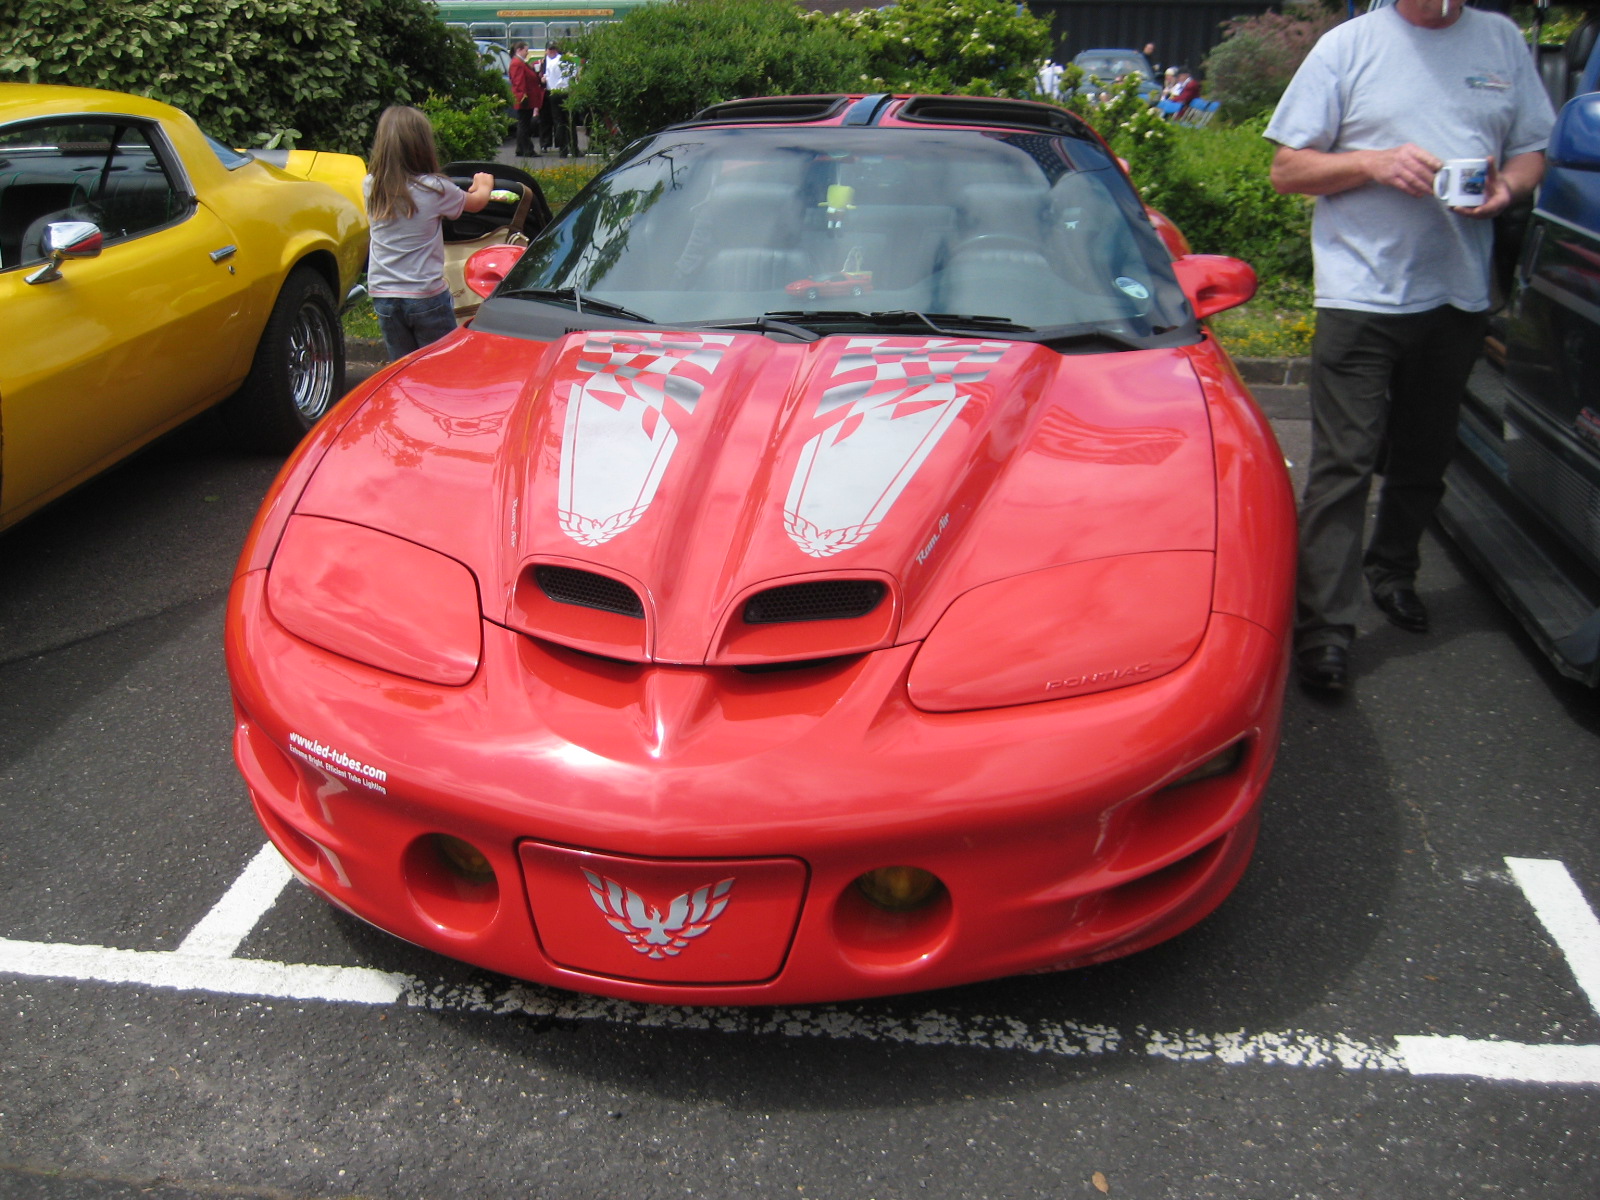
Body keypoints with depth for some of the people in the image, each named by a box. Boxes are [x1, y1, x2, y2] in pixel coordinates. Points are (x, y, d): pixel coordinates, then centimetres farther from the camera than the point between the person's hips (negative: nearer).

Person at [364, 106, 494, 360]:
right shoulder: (434, 189, -12)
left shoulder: (371, 187, 0)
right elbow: (476, 202, 5)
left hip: (383, 296, 4)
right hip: (426, 295, -4)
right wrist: (483, 185, 30)